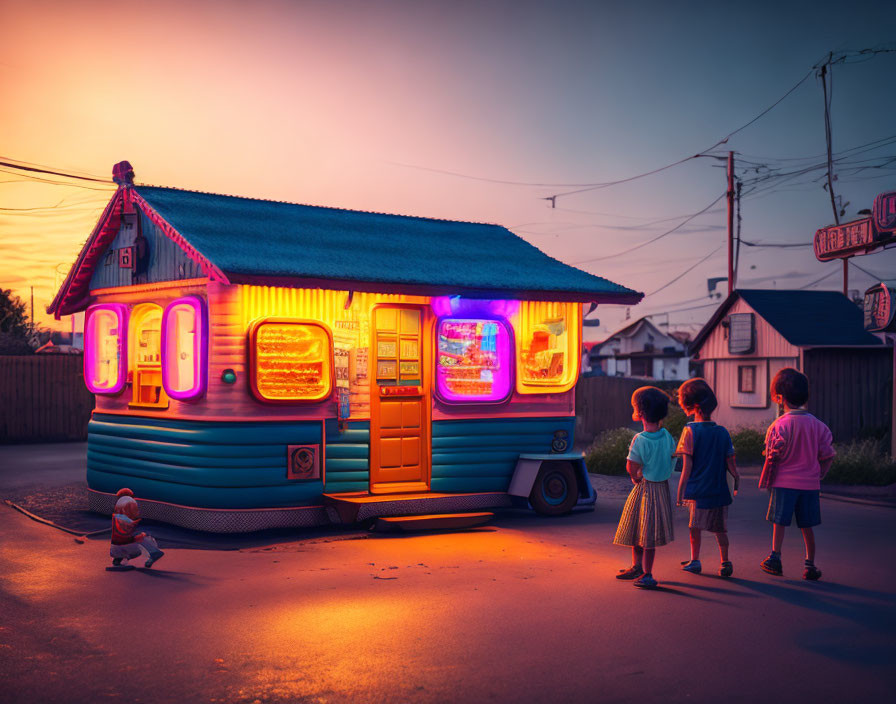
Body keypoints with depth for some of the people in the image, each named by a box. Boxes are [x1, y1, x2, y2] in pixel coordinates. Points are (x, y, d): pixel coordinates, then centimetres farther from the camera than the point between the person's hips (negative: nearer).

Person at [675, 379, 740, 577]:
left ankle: (695, 561, 15)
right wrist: (737, 479, 19)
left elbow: (687, 466, -10)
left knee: (695, 527, 10)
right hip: (719, 490, 3)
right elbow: (730, 463, 3)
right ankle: (725, 563, 11)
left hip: (698, 489, -3)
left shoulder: (690, 431, -9)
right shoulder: (723, 432, 1)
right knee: (720, 528, 12)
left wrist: (680, 490, -5)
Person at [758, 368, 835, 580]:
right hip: (810, 483, 3)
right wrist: (818, 475, 16)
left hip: (784, 482, -3)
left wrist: (766, 481, 3)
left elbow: (772, 457, -8)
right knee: (807, 525, 9)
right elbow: (827, 456, 5)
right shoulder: (818, 425, 2)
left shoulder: (780, 425, -10)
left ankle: (775, 557, 10)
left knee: (779, 522, 9)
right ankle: (810, 565, 10)